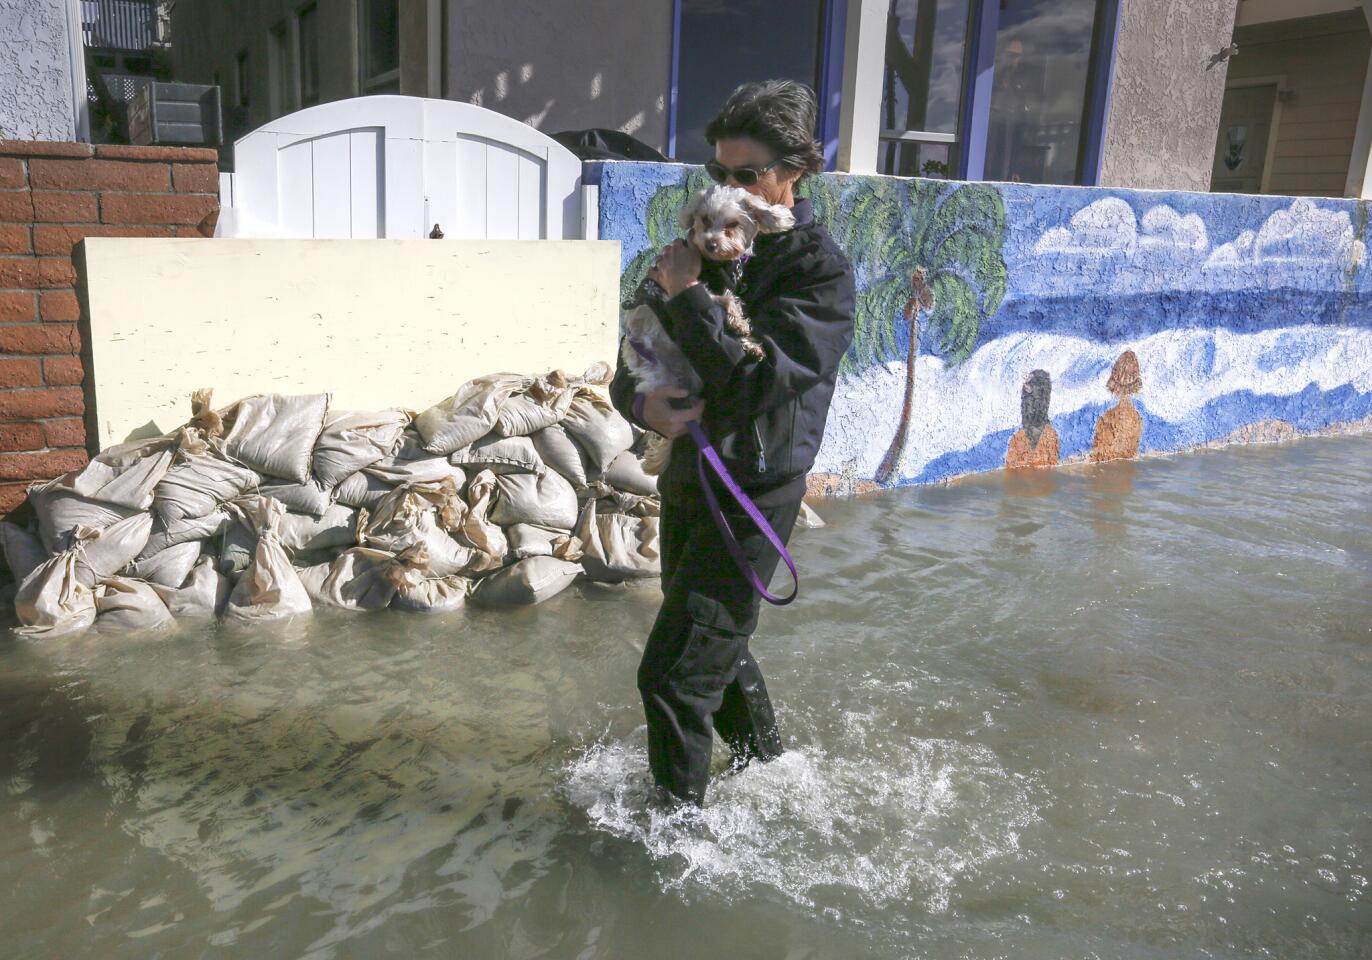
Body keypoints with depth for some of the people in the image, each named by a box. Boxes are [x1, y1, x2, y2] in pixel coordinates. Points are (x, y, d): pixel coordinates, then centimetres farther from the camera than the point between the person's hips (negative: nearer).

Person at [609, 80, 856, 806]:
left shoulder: (818, 270, -14)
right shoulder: (710, 249, 5)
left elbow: (756, 378, -27)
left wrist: (688, 294, -22)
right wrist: (641, 403, -16)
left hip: (753, 493, -8)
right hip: (688, 475, 8)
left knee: (674, 670, -5)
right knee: (715, 640, 26)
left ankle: (675, 808, 16)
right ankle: (760, 746, 50)